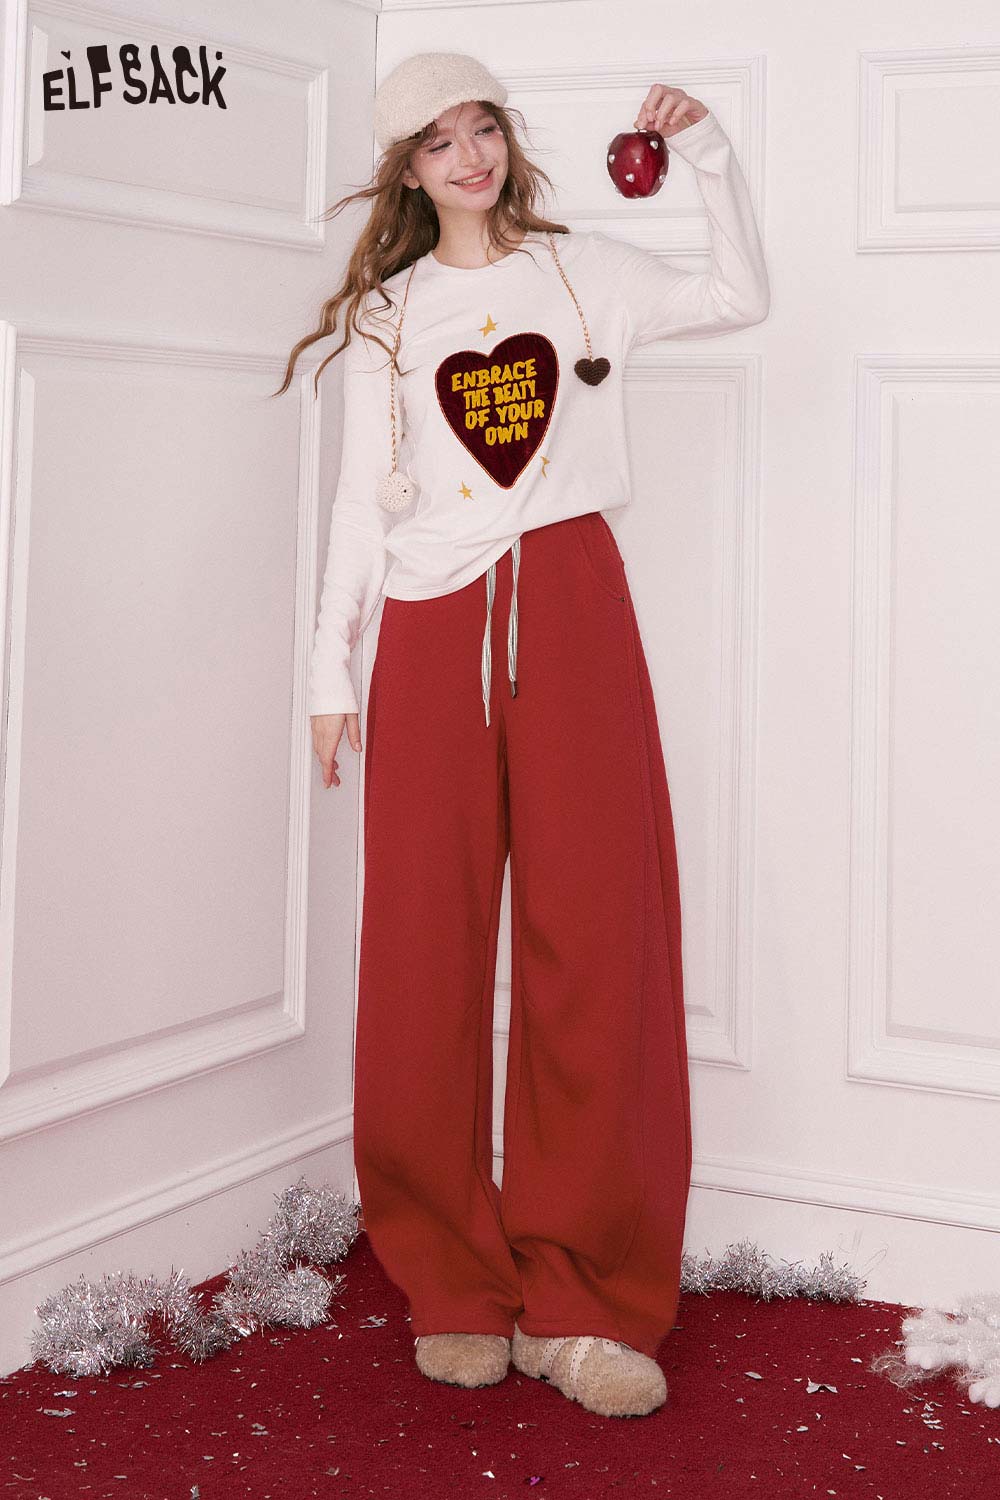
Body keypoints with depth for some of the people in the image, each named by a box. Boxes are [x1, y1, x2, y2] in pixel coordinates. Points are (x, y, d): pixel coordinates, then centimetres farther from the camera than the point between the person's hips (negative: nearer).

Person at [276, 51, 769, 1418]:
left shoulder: (582, 271, 15)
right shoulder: (386, 316, 16)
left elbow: (742, 297, 7)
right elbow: (362, 497, 13)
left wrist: (711, 155, -1)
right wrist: (331, 665, 7)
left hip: (569, 606, 0)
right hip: (433, 628, 1)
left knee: (599, 941, -7)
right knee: (425, 957, -4)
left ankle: (582, 1304, 0)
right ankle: (458, 1291, 8)